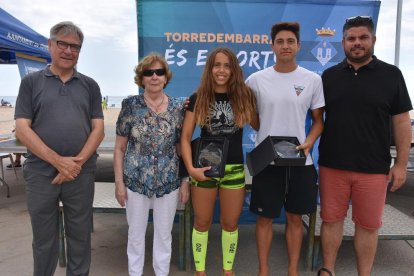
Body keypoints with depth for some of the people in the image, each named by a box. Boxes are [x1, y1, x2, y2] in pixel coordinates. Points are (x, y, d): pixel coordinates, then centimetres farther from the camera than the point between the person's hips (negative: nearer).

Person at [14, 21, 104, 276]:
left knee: (80, 236, 12)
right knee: (44, 239, 13)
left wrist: (78, 161, -12)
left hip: (82, 174, 1)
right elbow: (22, 130, -4)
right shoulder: (31, 82, 4)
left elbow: (98, 129, 2)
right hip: (41, 173, -1)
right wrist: (58, 161, -14)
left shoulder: (90, 86, 8)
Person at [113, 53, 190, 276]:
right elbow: (120, 147, -1)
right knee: (135, 234, 15)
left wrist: (186, 180, 2)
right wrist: (119, 182, -4)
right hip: (136, 181, -1)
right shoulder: (130, 105, -4)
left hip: (169, 182, 1)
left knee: (164, 234, 15)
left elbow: (182, 147, 4)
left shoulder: (178, 108, 0)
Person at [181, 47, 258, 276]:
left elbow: (259, 126, 9)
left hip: (234, 169, 1)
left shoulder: (244, 97, -1)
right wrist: (190, 168, -14)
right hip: (204, 167, -1)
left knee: (230, 223, 14)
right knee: (202, 222, 12)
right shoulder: (198, 99, -3)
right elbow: (185, 137, -4)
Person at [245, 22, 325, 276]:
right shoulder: (256, 80, -2)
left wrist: (308, 143, -11)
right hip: (266, 160, -1)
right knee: (265, 217, 10)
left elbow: (318, 120, 6)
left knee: (295, 217, 14)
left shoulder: (313, 80, 1)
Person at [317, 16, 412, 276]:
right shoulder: (329, 75, 6)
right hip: (332, 164, 1)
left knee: (368, 226, 10)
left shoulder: (391, 75, 2)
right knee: (331, 220, 11)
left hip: (373, 168, -1)